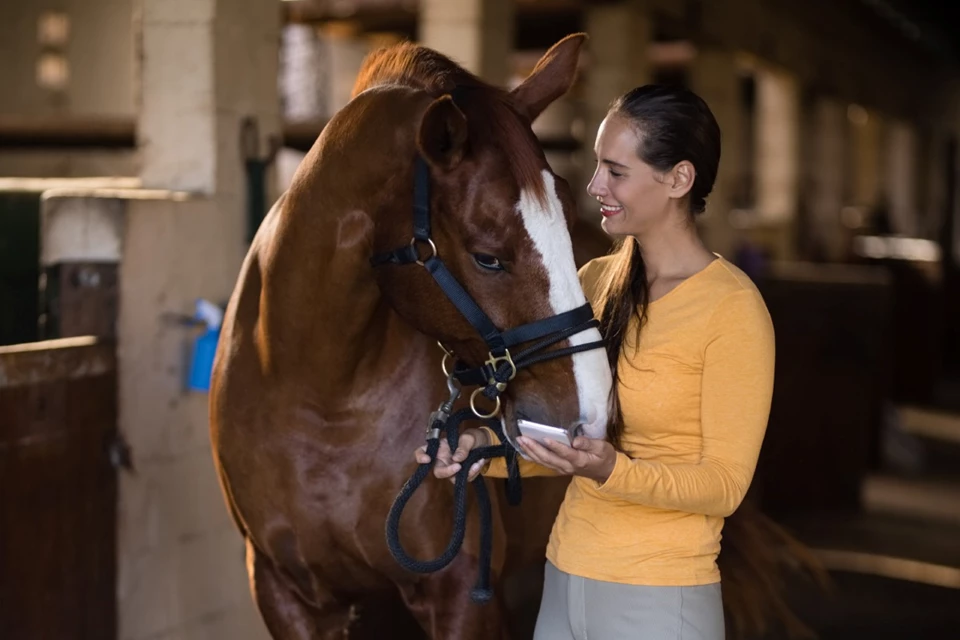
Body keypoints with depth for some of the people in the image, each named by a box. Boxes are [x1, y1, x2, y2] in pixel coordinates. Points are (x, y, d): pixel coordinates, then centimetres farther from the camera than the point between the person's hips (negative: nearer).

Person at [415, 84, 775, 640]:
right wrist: (488, 449, -5)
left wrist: (610, 469, -28)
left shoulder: (732, 308, -13)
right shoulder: (594, 282, 5)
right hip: (564, 581, 6)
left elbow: (724, 484, -14)